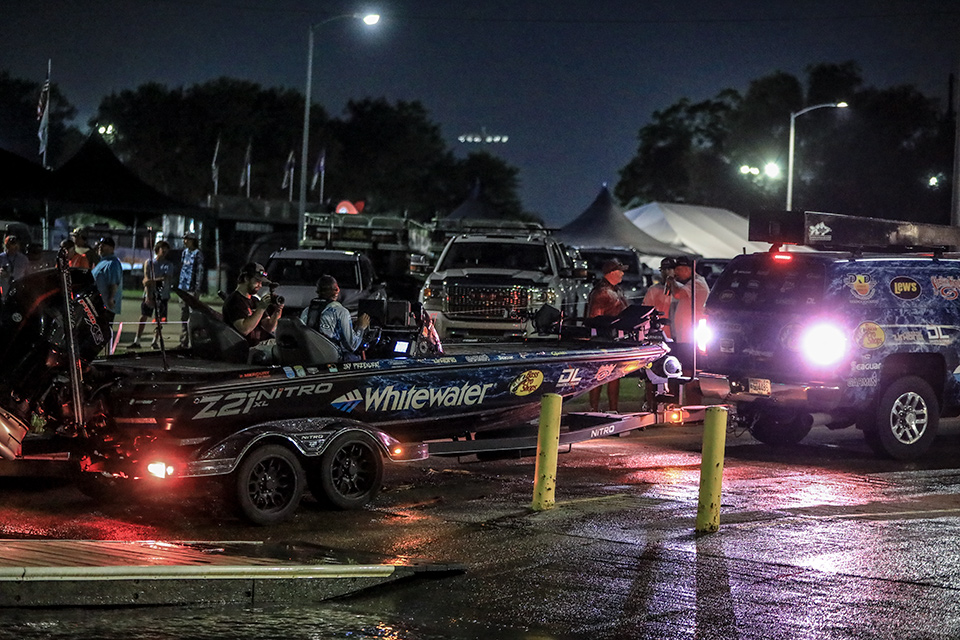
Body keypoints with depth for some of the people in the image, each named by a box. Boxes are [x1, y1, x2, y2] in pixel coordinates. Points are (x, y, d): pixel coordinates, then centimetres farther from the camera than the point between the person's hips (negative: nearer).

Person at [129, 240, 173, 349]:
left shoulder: (168, 265, 7)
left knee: (159, 319, -3)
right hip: (149, 293, 0)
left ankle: (155, 341, 3)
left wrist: (153, 281, -24)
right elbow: (146, 279, -2)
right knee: (143, 317, -4)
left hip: (162, 295, 0)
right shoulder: (148, 263, 7)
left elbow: (167, 279, -9)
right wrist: (148, 296, -14)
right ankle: (137, 341, -1)